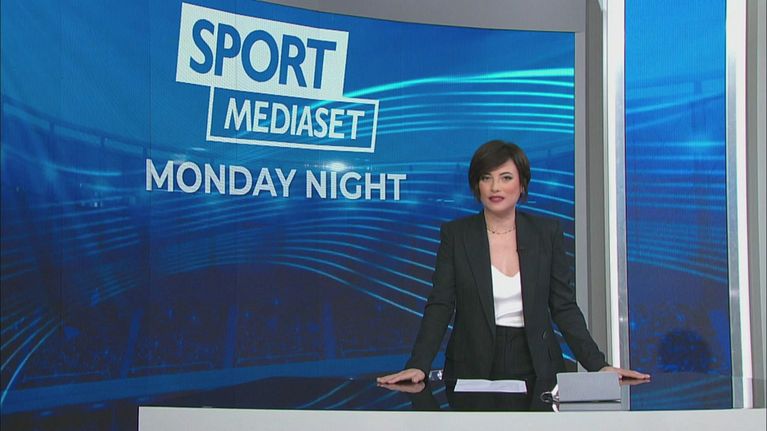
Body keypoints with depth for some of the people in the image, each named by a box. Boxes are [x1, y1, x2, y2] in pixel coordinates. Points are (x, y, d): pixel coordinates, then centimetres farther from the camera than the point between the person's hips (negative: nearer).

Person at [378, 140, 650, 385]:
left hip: (534, 368, 1)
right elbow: (440, 306, -3)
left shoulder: (546, 233, 5)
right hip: (472, 371, -1)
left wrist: (598, 365, -4)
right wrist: (418, 365, -16)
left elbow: (563, 306, 5)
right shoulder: (455, 234, 2)